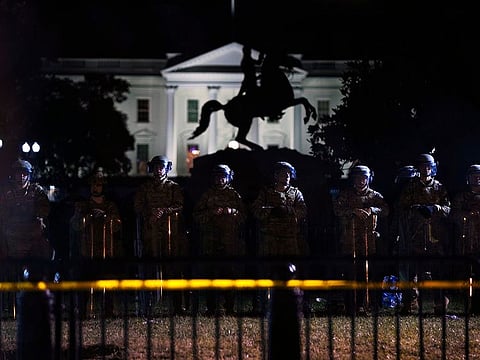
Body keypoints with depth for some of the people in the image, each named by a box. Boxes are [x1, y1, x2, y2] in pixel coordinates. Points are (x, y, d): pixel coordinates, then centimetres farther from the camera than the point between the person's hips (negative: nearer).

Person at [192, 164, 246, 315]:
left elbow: (243, 216, 11)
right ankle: (212, 307, -2)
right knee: (212, 273, -6)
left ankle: (230, 308, 3)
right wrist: (211, 213, -8)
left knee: (231, 273, -2)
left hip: (231, 241, 1)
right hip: (211, 242, -1)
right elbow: (197, 216, 7)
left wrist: (232, 212, -7)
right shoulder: (207, 195, 12)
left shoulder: (234, 195, 14)